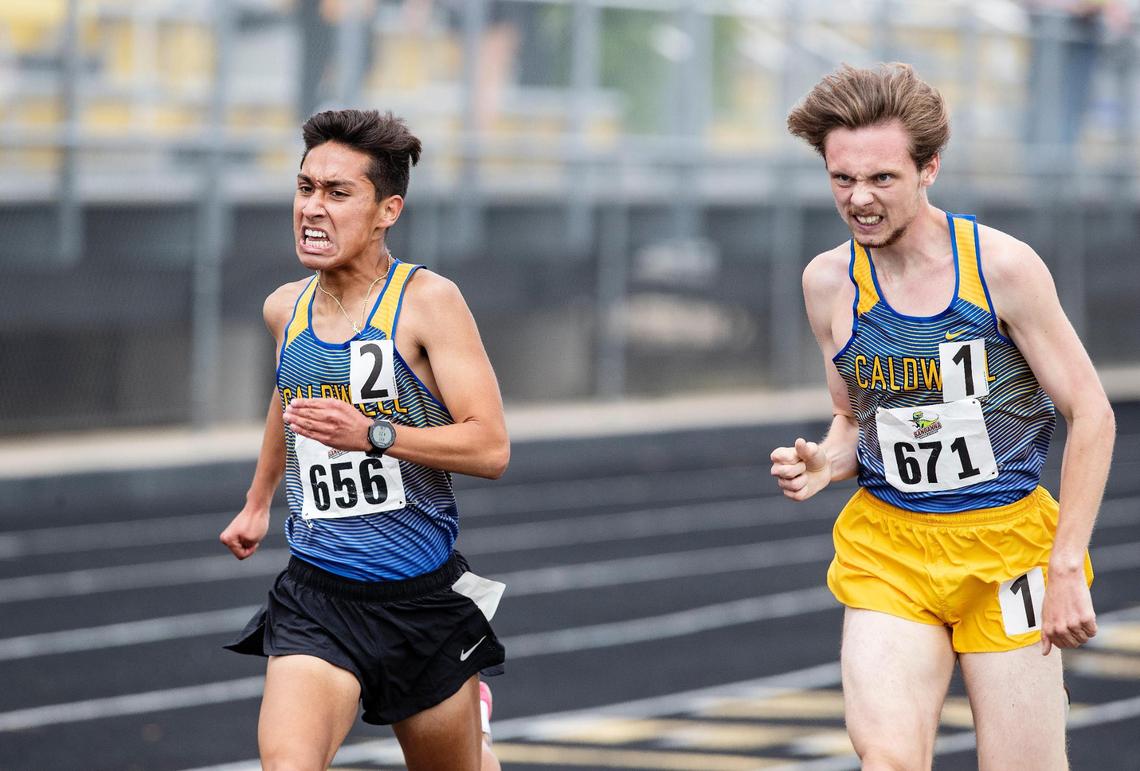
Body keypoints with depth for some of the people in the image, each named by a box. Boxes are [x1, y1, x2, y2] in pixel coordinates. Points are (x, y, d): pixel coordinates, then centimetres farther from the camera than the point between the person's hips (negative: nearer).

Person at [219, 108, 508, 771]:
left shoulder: (428, 301, -11)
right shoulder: (285, 310, 6)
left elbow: (491, 448, -16)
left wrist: (373, 435, -27)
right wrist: (259, 501, 42)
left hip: (426, 598, -2)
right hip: (316, 598, 2)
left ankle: (470, 715, 53)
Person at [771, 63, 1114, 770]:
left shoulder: (1001, 267, -10)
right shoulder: (828, 282, 3)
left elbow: (1091, 413, -5)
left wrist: (1067, 565, -10)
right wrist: (824, 464, -5)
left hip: (1005, 541, -2)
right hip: (887, 546, 3)